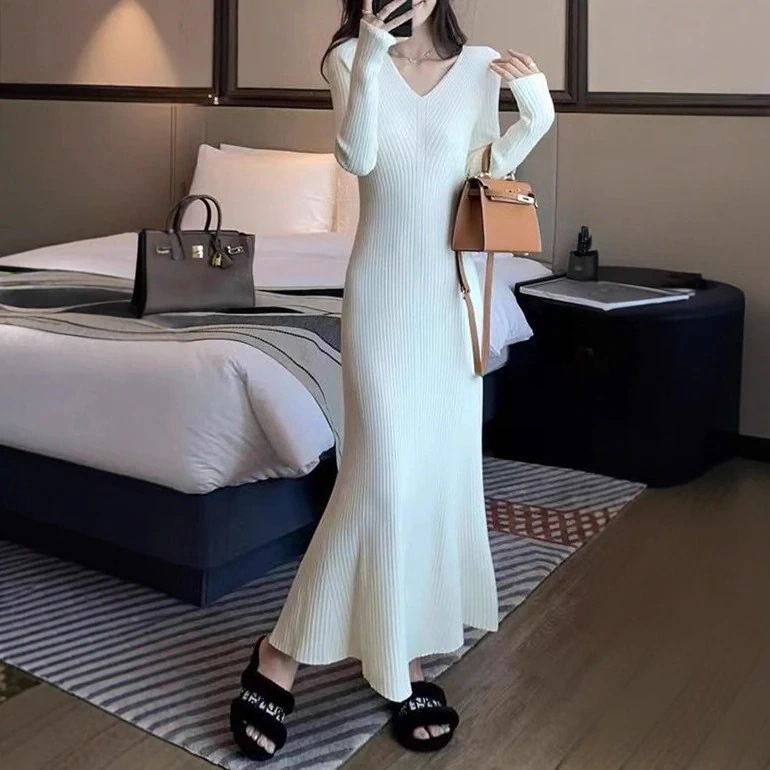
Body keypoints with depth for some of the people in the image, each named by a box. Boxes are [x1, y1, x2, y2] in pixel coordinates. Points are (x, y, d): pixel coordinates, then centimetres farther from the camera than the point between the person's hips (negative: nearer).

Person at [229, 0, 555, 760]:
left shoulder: (480, 66, 6)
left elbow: (486, 169, 12)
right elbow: (358, 158, -15)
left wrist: (538, 112, -3)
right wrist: (370, 61, -25)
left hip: (453, 289, 4)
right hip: (383, 289, -4)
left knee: (443, 468, 7)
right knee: (381, 472, -11)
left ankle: (403, 652, 22)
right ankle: (281, 655, 2)